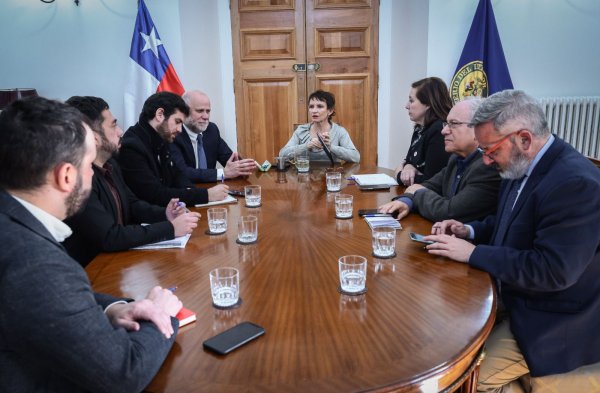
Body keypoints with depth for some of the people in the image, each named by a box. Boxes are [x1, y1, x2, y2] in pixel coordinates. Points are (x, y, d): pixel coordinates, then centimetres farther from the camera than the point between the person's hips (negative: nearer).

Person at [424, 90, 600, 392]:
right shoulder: (522, 167, 1)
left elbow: (552, 271, -30)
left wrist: (473, 253, -24)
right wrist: (470, 231, -2)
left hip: (549, 322, -8)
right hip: (509, 295, 8)